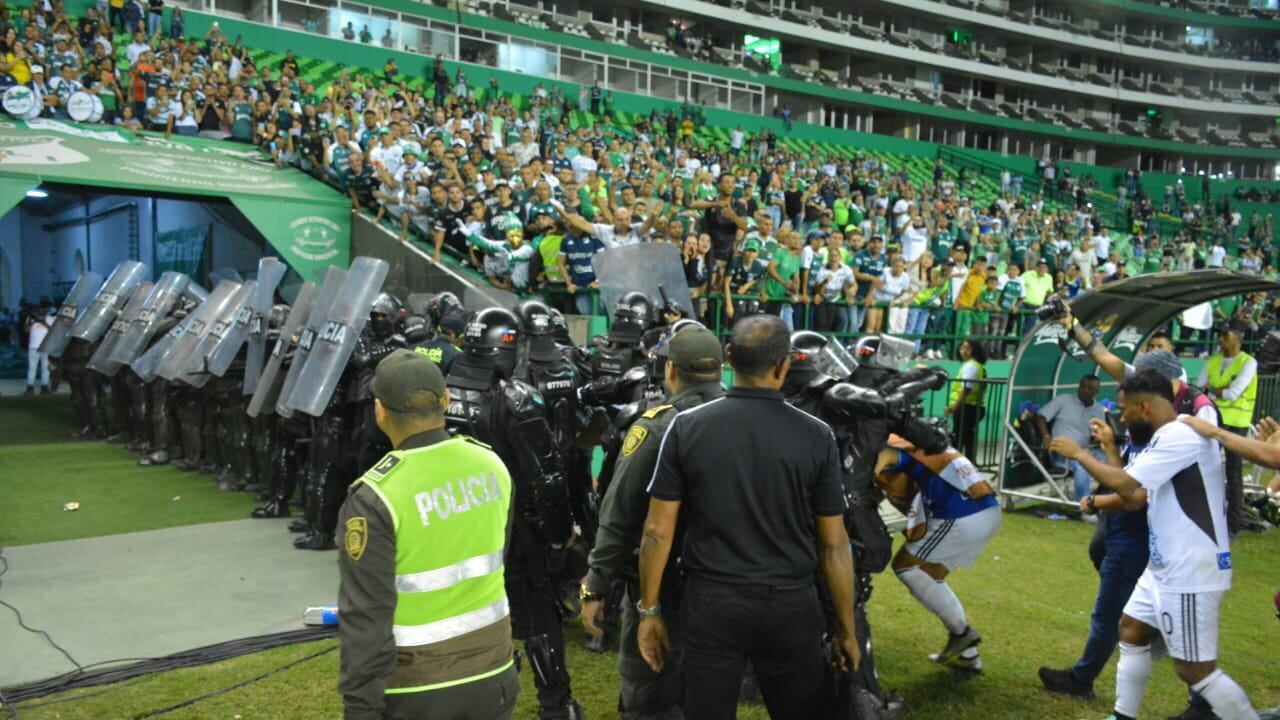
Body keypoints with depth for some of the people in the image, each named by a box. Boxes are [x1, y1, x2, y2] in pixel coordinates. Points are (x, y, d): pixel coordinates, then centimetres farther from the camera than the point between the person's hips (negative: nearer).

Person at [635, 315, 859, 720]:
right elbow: (833, 545, -3)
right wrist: (846, 628, 8)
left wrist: (649, 610, 6)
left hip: (710, 603, 1)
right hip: (790, 607, 0)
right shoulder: (816, 436, -9)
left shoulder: (687, 428, -7)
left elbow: (658, 531, -5)